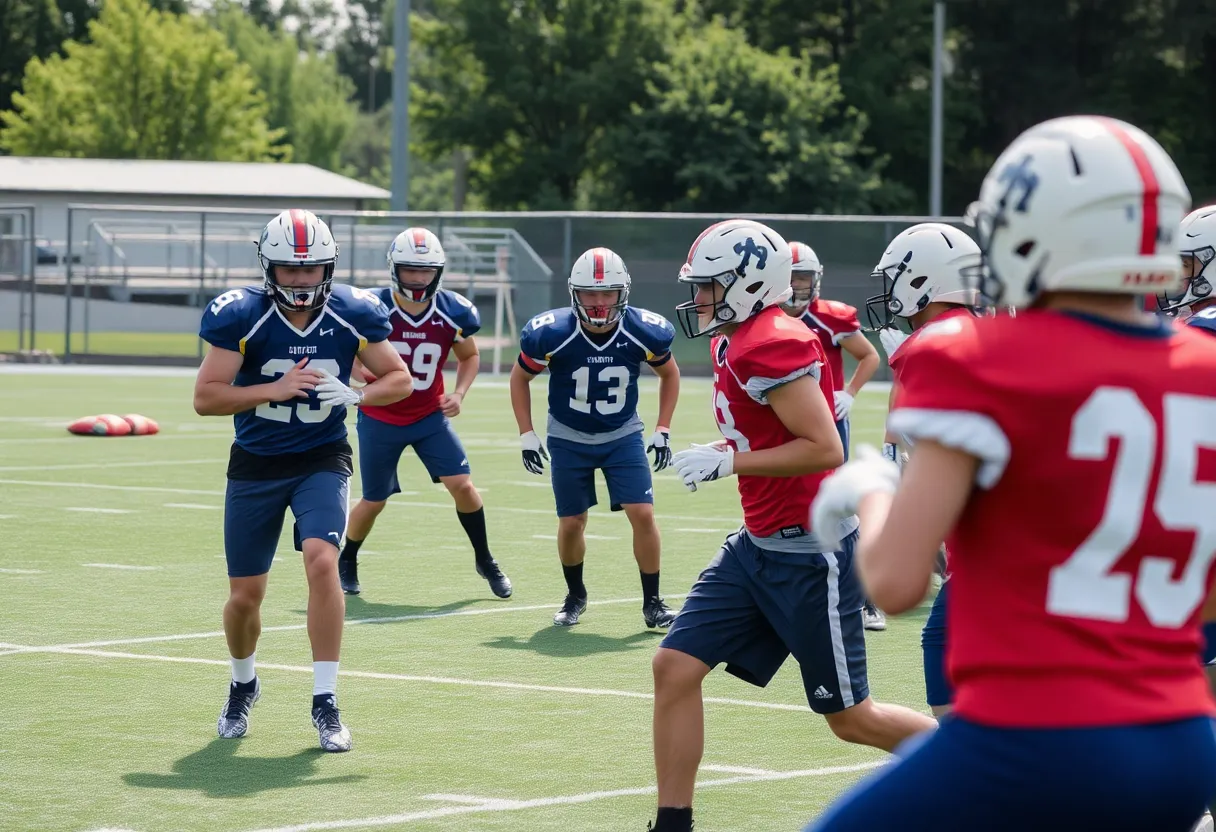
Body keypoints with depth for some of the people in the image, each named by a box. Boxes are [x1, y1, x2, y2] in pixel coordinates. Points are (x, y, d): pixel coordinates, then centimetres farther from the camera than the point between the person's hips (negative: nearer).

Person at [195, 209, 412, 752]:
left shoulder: (351, 315, -9)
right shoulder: (241, 316, -15)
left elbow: (399, 378, 2)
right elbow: (205, 398, -16)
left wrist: (353, 396, -19)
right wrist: (275, 389, -28)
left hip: (321, 460, 0)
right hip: (255, 465, 0)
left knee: (321, 561, -24)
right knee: (245, 596, 6)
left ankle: (325, 702, -15)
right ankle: (243, 686, 38)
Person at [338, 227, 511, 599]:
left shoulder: (453, 312, -11)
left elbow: (469, 357, 8)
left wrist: (458, 394, -8)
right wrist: (362, 373, -25)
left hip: (430, 417, 2)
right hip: (380, 419, -2)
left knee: (462, 485, -9)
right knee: (374, 501, 5)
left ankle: (485, 560, 11)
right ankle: (346, 562, 32)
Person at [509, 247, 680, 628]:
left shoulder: (644, 332, -20)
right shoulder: (551, 333, -23)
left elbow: (669, 374, 3)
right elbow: (520, 378, -3)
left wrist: (663, 431, -1)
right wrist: (527, 435, -6)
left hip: (623, 436, 0)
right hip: (569, 439, 0)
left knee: (643, 515, -12)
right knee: (571, 524, 3)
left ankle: (652, 603, 2)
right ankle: (575, 596, 29)